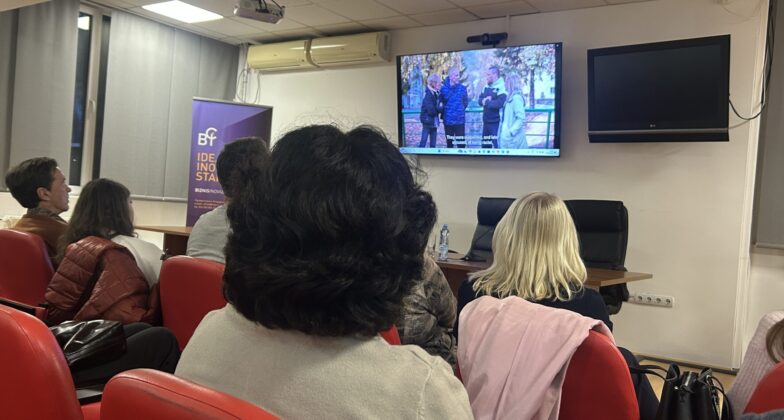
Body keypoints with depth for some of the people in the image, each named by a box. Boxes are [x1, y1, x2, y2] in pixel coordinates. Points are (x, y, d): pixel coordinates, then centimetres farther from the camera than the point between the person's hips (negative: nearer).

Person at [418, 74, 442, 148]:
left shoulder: (436, 94, 7)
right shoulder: (429, 95, -18)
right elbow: (431, 111, -23)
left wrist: (440, 107, -9)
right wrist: (440, 108, -10)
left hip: (434, 122, 8)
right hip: (428, 121, -8)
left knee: (433, 144, 12)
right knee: (423, 142, -3)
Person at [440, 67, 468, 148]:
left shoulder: (462, 88, 2)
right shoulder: (444, 88, -2)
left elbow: (465, 102, 10)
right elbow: (441, 102, 4)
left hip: (460, 121, 0)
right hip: (448, 120, 1)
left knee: (461, 143, -5)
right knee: (449, 143, 12)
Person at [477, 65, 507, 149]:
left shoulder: (502, 87, -13)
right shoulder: (487, 87, 12)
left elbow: (499, 103, -26)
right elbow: (480, 100, 10)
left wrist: (486, 102, -13)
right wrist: (484, 100, -13)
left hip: (496, 123, -8)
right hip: (486, 122, 8)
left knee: (496, 146, -7)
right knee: (485, 145, 16)